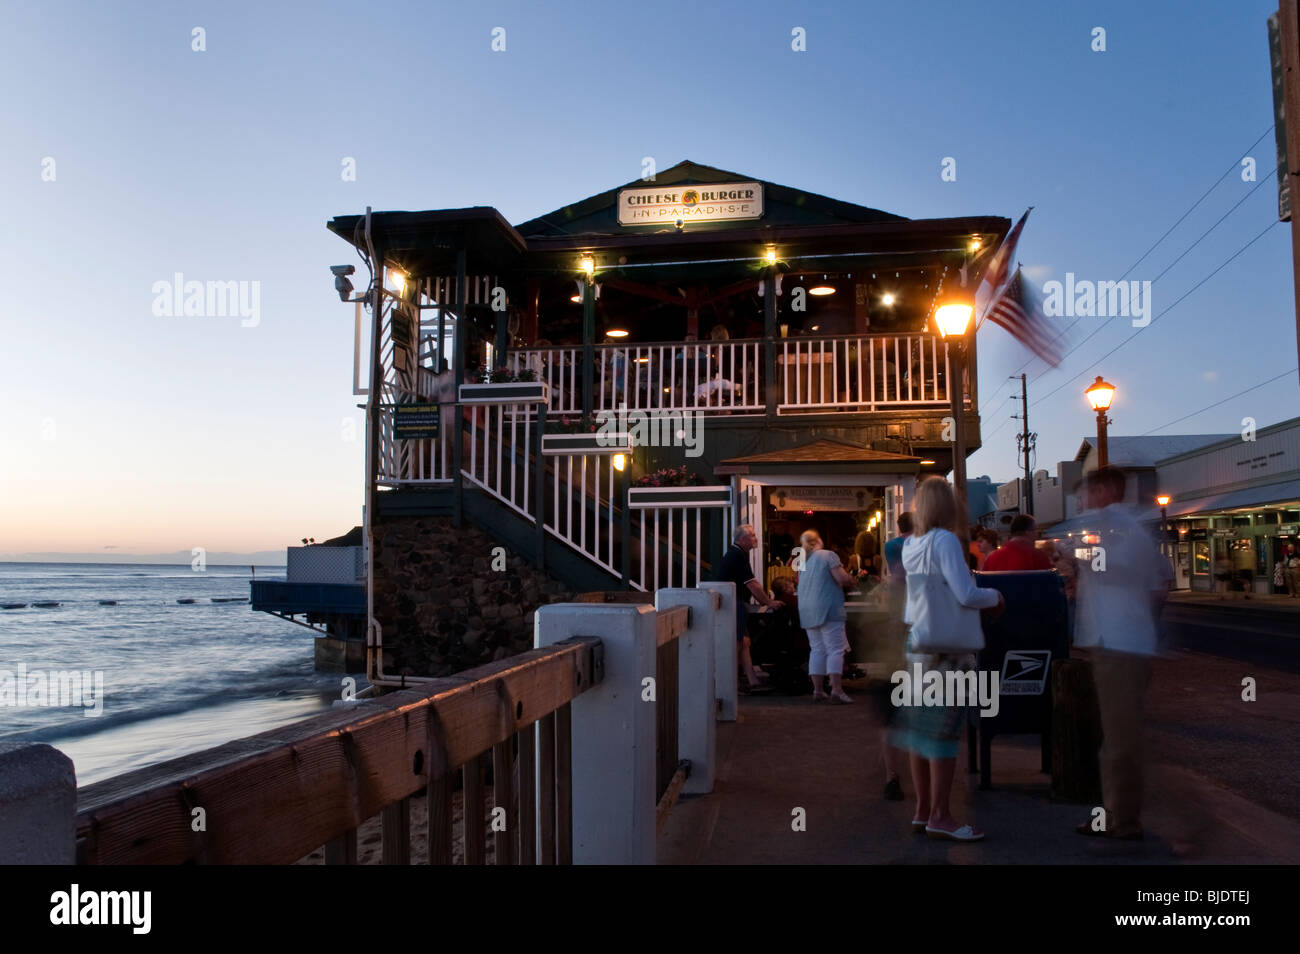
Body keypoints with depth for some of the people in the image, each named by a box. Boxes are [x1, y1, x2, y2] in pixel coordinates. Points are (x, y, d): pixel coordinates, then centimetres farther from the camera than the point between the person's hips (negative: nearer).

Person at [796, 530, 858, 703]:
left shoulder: (804, 561, 16)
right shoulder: (828, 555, -6)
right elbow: (842, 579, -15)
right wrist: (851, 582, 6)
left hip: (807, 611, 7)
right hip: (828, 609, -7)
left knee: (817, 649, 10)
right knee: (835, 649, -6)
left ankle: (817, 690, 8)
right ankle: (836, 690, -13)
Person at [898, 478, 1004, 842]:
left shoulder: (910, 545, 9)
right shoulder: (945, 541, -14)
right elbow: (967, 594, -19)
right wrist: (995, 596, 0)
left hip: (918, 644, 8)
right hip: (948, 646, -8)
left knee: (922, 728, 11)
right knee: (945, 730, -3)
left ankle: (923, 811, 19)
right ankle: (940, 816, 2)